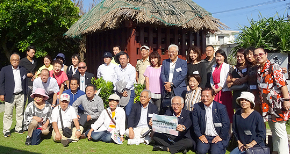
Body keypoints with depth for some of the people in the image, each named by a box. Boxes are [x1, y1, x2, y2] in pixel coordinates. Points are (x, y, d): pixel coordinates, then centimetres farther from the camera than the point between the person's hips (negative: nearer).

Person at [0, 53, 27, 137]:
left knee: (20, 113, 9)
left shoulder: (23, 70, 9)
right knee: (8, 114, 1)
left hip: (21, 95, 2)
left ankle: (19, 128, 21)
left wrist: (25, 94, 7)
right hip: (9, 96, -2)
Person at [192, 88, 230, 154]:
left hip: (218, 137, -2)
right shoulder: (197, 107, -1)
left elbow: (226, 124, -8)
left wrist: (221, 137, -9)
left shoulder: (221, 107, -8)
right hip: (204, 136, 2)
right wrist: (200, 135, -4)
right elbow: (195, 124, 2)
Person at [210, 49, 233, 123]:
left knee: (225, 108, -6)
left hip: (224, 90, -5)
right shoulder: (214, 67, 18)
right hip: (215, 90, 5)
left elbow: (226, 79, -7)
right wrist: (213, 87, 1)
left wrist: (219, 89, -10)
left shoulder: (227, 66, 0)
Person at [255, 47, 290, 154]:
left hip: (277, 103, -7)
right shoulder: (258, 70, 13)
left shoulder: (273, 67, -8)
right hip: (267, 105, 8)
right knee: (274, 132, 17)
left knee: (280, 132, -5)